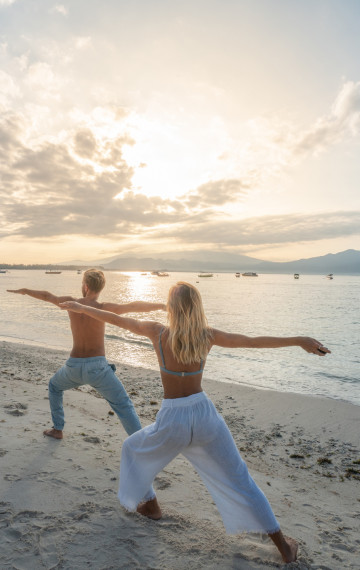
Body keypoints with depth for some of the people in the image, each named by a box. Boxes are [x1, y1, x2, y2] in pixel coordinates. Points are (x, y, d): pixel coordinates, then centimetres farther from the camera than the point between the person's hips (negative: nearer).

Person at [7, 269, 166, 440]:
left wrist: (24, 290, 35)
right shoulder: (102, 308, -13)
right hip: (97, 367, -3)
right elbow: (134, 306, -19)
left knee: (54, 386, 36)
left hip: (74, 367, 4)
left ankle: (57, 430, 41)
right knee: (124, 406, 4)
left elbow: (46, 296, 17)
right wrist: (163, 305, -13)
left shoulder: (71, 302, 0)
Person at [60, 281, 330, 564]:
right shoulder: (207, 335, -8)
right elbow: (255, 341, -8)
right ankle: (283, 544, 27)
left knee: (134, 449, 31)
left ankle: (150, 504, 47)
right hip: (205, 415, 2)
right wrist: (301, 340, -2)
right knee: (238, 479, 18)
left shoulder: (157, 332, -12)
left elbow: (117, 320, -1)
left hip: (172, 421, -1)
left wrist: (81, 307, 12)